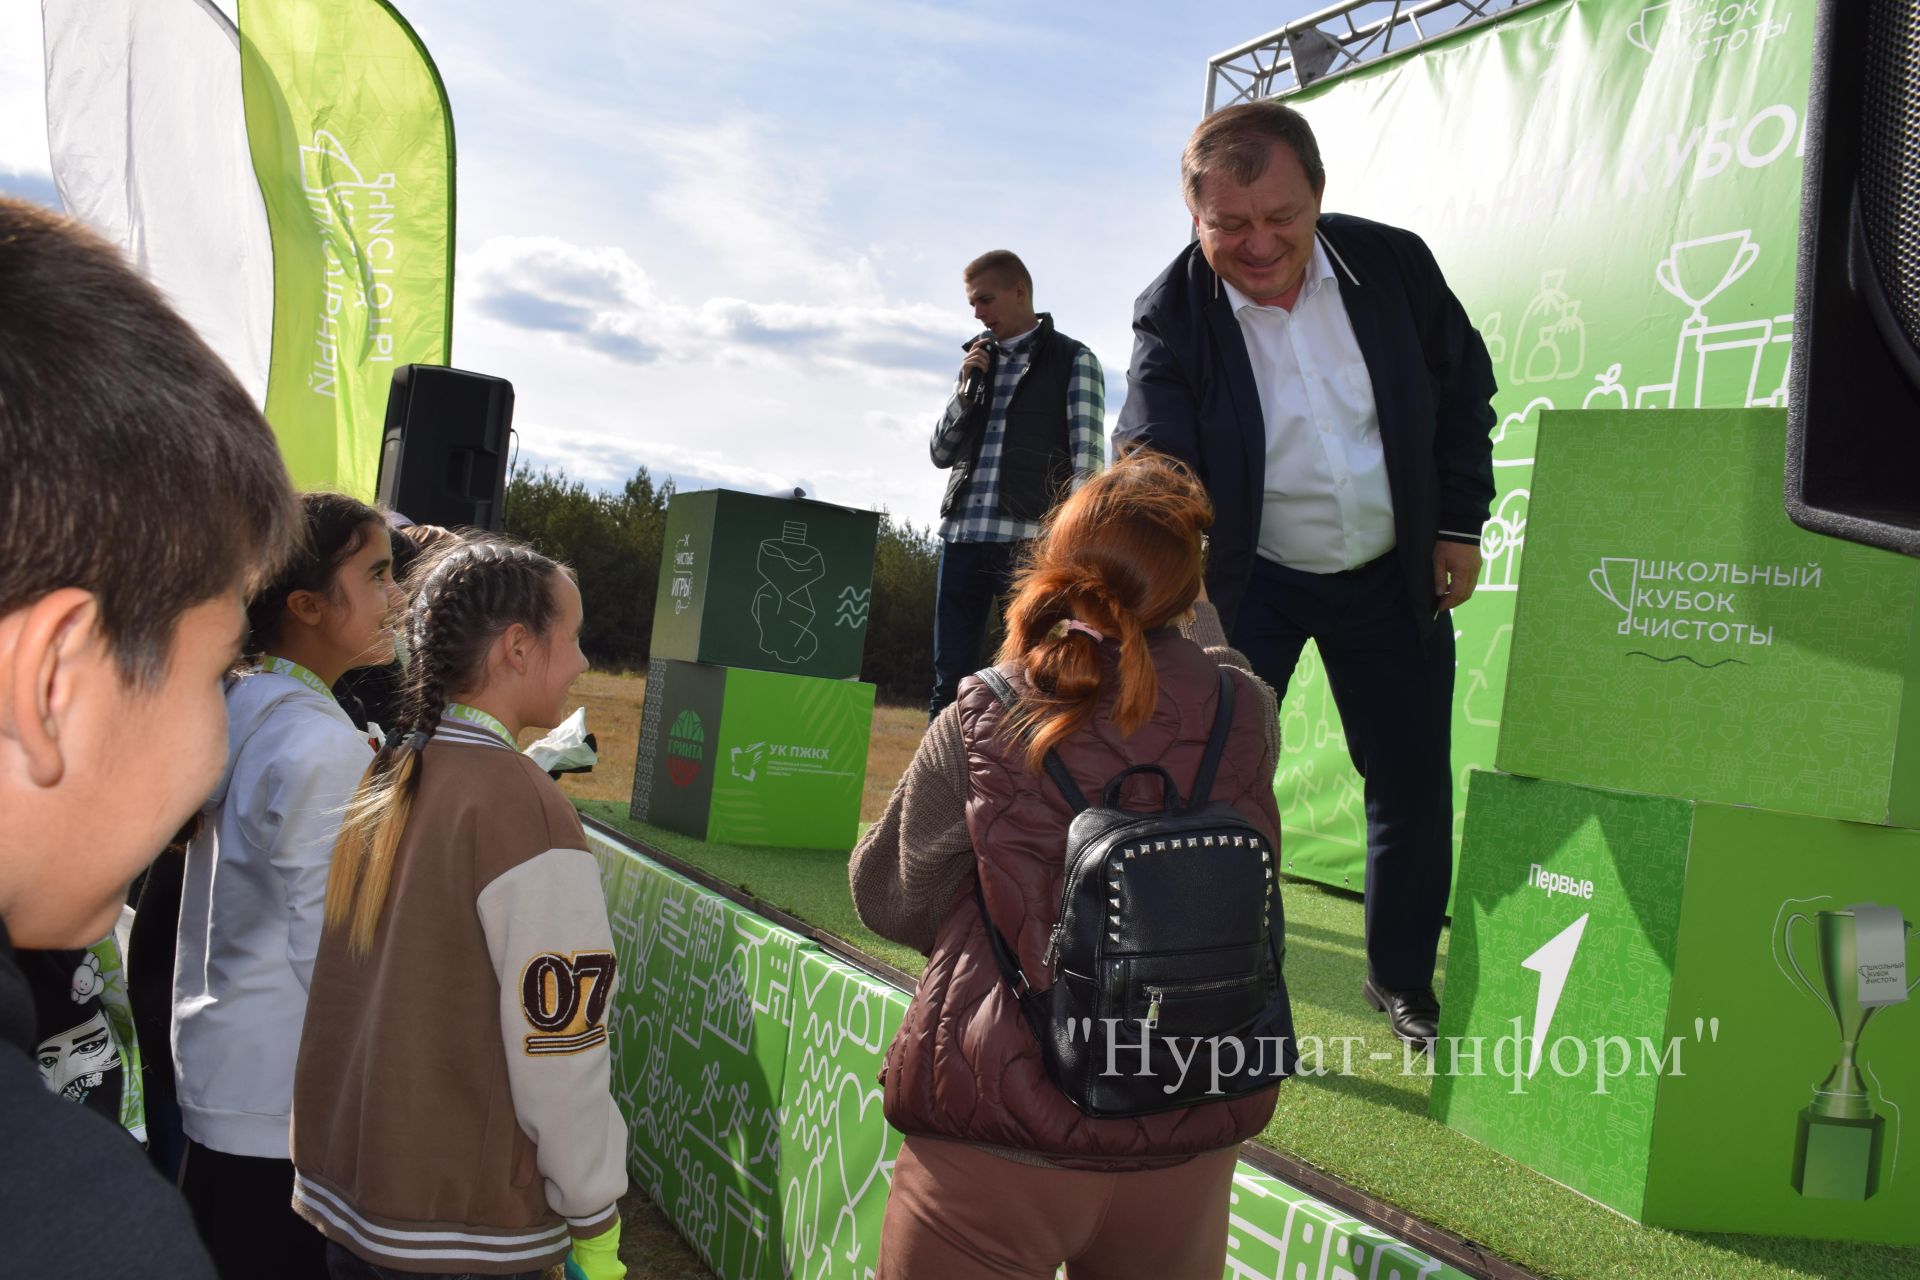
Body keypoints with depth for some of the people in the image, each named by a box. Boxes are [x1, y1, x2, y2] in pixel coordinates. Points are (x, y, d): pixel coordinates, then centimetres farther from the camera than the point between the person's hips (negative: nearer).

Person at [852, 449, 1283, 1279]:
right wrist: (1184, 598, 26)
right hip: (1189, 1148, 3)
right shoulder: (1246, 714, -7)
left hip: (995, 1148, -2)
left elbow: (890, 903, 0)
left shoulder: (984, 722, -13)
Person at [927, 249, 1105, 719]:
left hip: (1028, 536, -5)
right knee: (951, 675, 5)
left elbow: (1087, 453, -4)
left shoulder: (1074, 360, 4)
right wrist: (965, 390, 4)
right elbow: (942, 453, 19)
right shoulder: (978, 361, 21)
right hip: (963, 534, 5)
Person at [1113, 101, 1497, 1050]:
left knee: (1413, 785, 10)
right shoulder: (1172, 315, -19)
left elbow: (1464, 392, 3)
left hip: (1394, 573, 3)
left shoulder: (1395, 265, -12)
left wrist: (1459, 526, 1)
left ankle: (1403, 981, 32)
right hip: (1249, 579, -2)